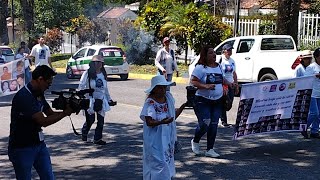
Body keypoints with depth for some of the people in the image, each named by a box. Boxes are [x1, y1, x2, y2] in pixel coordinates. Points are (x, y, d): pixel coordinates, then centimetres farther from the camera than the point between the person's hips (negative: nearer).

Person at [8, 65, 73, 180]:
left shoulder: (39, 94, 6)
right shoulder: (23, 97, -23)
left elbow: (50, 113, 12)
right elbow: (43, 121, -25)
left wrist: (68, 109, -5)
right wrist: (65, 113, -17)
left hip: (39, 144, 8)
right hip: (22, 148, -8)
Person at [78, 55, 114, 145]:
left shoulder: (103, 74, 11)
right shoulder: (87, 73, -6)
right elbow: (81, 86, -7)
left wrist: (109, 99, 21)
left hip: (101, 100, 5)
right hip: (90, 100, -5)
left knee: (101, 120, 2)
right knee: (90, 119, -2)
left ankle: (97, 138, 12)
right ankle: (84, 134, 26)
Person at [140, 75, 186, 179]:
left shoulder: (169, 97, 4)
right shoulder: (150, 103, -16)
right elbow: (149, 122, -22)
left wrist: (183, 106, 5)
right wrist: (161, 122, -37)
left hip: (168, 138, 7)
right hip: (155, 140, -7)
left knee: (168, 161, 13)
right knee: (157, 163, -8)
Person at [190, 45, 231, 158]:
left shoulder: (218, 66, 13)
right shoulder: (200, 67, -9)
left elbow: (222, 79, 27)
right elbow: (193, 81, -15)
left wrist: (230, 84, 9)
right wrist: (206, 86, -26)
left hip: (217, 101, 6)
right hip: (203, 101, -6)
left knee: (214, 125, 4)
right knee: (205, 124, -13)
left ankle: (210, 150, 12)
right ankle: (195, 142, 16)